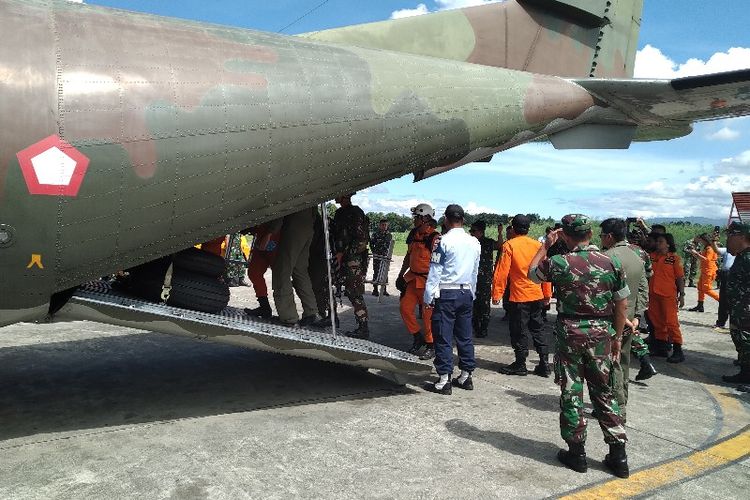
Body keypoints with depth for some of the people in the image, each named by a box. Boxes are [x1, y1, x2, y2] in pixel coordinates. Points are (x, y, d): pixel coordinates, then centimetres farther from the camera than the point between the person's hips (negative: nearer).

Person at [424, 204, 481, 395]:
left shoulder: (444, 241, -11)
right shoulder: (474, 242, 8)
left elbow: (435, 272, -11)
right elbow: (475, 272, 15)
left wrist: (428, 297, -6)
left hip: (446, 294, -6)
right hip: (466, 293, 6)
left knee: (443, 338, -2)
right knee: (465, 336, 12)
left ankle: (444, 381, 1)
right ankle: (465, 376, 20)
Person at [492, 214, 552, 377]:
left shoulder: (509, 245, -9)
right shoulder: (538, 245, 3)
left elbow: (502, 271, -12)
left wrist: (497, 293, -5)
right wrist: (547, 293, 15)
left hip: (519, 296, -5)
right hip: (537, 295, 5)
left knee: (519, 331, 5)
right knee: (537, 329, 14)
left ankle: (520, 365, 13)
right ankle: (544, 364, 17)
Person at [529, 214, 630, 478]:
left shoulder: (558, 263, -10)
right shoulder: (612, 262, -3)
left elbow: (531, 273, 9)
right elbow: (622, 305, 2)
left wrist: (545, 246, 14)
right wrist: (617, 337, 12)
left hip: (569, 332, -3)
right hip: (601, 334, 3)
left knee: (571, 392, 8)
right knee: (603, 391, 15)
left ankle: (577, 452, 17)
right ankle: (618, 454, 19)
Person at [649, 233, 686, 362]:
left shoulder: (674, 258, -3)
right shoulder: (652, 256, 7)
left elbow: (680, 277, -2)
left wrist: (682, 295, -4)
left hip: (668, 295, -5)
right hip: (653, 294, 5)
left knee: (671, 321, -6)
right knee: (657, 322, 13)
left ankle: (678, 350, 0)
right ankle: (661, 347, 25)